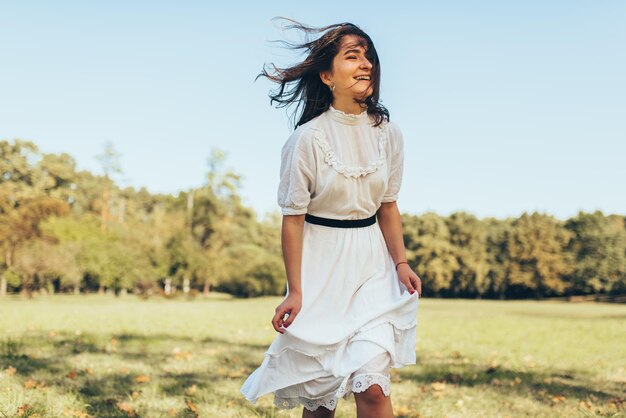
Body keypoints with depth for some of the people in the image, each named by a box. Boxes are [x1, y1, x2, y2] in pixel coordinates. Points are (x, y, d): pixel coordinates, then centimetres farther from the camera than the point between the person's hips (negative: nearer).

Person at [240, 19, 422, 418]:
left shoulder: (389, 133, 0)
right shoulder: (308, 138, -12)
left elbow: (387, 206, 8)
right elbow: (293, 218, -8)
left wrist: (401, 262, -3)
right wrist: (294, 291, -9)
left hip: (372, 268, 3)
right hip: (322, 265, -2)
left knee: (371, 384, -12)